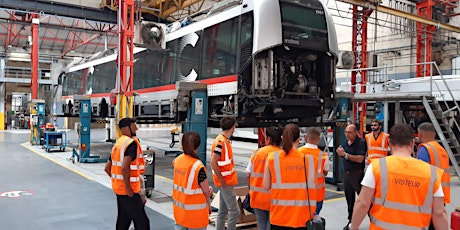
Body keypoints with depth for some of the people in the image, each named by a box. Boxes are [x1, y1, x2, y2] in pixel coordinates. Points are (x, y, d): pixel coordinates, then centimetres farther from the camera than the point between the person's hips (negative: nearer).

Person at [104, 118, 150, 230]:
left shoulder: (118, 143, 12)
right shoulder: (132, 143, -16)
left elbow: (107, 168, 16)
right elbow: (125, 167, -28)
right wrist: (128, 188, -21)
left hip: (118, 188, 9)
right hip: (129, 190, -9)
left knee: (123, 219, 19)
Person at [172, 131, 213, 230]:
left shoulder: (178, 159, -5)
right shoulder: (198, 166, -22)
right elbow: (206, 191, -13)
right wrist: (209, 205, 6)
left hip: (179, 208, 6)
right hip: (195, 212, -6)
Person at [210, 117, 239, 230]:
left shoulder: (224, 140, 11)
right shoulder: (221, 142, -18)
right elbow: (213, 162, -23)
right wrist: (222, 180, -18)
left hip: (226, 182, 10)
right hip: (226, 182, -10)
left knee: (223, 211, 15)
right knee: (234, 211, -6)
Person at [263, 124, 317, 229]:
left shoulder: (272, 158, -5)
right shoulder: (307, 159, -6)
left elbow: (266, 186, -1)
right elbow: (312, 186, -3)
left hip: (279, 214, 0)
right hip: (301, 216, 0)